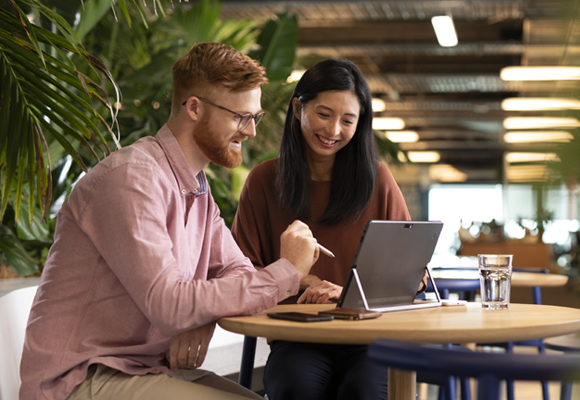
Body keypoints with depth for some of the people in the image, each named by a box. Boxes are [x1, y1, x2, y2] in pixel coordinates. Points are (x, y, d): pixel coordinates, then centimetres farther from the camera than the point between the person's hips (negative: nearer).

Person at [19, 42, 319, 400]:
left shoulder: (196, 187, 12)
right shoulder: (130, 178, -19)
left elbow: (237, 270, 12)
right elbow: (168, 304, -26)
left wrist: (203, 316, -11)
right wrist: (286, 271, -19)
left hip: (148, 367, 8)